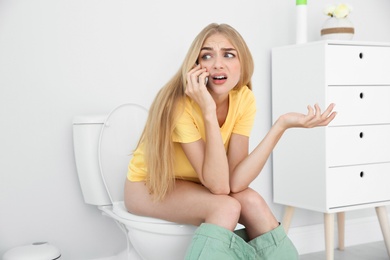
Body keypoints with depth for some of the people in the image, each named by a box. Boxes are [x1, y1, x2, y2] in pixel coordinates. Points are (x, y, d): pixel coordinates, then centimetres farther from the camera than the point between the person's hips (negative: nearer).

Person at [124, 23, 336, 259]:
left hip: (196, 184, 5)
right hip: (150, 185, -4)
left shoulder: (243, 98, -15)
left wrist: (282, 124, -31)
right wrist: (208, 111, -40)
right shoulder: (182, 103, -29)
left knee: (253, 202, -21)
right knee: (226, 207, -27)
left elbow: (234, 181, -24)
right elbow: (219, 186, -34)